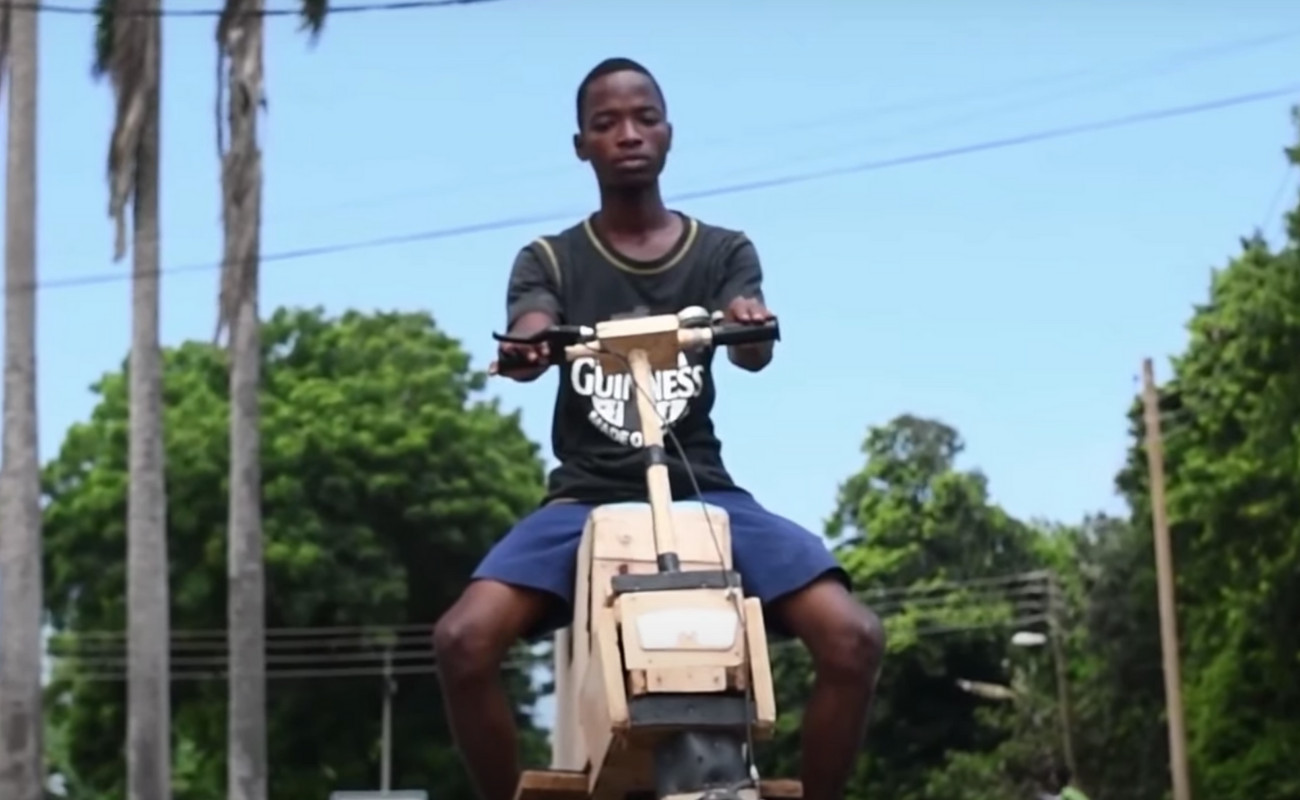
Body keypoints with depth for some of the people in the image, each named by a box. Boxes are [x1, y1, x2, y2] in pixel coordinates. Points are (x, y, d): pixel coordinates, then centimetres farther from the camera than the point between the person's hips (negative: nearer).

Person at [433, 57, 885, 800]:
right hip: (587, 497, 0)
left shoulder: (724, 252, 11)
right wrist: (526, 349, -36)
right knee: (464, 641, -27)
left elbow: (754, 352, -9)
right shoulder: (550, 260, 10)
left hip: (702, 493, 0)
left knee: (854, 638, -23)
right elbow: (528, 342, -11)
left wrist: (753, 326, -34)